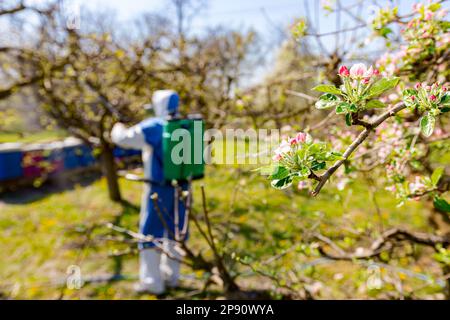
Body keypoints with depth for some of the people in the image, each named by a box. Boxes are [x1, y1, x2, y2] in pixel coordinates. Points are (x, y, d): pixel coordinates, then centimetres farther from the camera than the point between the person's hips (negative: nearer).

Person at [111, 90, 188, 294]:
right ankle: (171, 276, 28)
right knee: (175, 231, 16)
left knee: (151, 233, 7)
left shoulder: (152, 128, -12)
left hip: (158, 189, -5)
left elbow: (122, 138, -8)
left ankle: (152, 281, 13)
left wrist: (118, 127, 17)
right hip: (181, 188, 6)